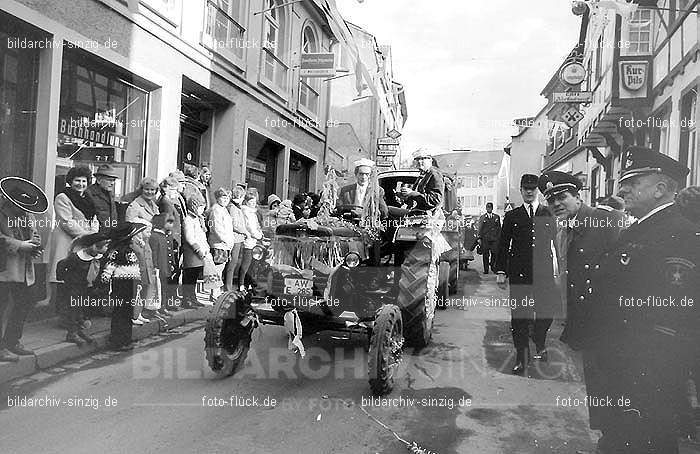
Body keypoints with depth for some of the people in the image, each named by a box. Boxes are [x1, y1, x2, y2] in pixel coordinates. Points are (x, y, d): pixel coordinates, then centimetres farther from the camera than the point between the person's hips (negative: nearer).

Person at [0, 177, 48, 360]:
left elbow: (35, 235, 17)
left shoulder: (29, 216, 15)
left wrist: (35, 246, -5)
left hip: (24, 270, 8)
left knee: (25, 304, 14)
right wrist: (22, 246, -20)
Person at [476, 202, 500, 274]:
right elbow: (480, 228, 6)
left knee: (494, 253, -5)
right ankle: (486, 269, 8)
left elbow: (499, 228, 12)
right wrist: (479, 238, -1)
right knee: (485, 255, 0)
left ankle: (493, 267, 16)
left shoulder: (497, 217, 12)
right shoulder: (482, 217, 9)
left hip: (495, 239, 1)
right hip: (485, 239, -1)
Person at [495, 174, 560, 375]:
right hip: (519, 272, 0)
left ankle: (540, 346, 30)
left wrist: (555, 271, 3)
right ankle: (522, 356, 10)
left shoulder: (549, 215, 11)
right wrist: (501, 271, 1)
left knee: (546, 310, 3)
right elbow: (503, 245, 8)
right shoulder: (512, 216, 10)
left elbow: (555, 244, 9)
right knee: (519, 313, -1)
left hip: (543, 272, 1)